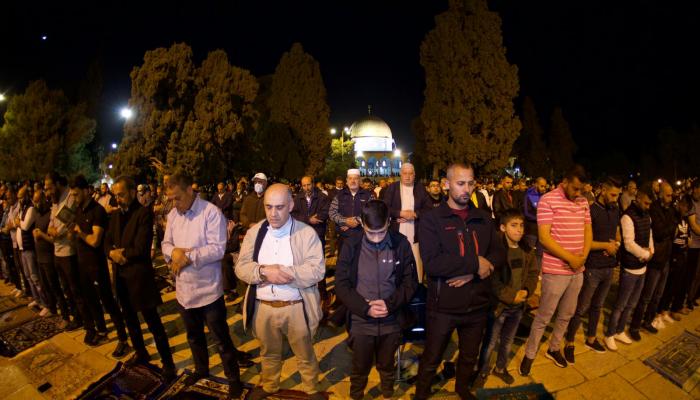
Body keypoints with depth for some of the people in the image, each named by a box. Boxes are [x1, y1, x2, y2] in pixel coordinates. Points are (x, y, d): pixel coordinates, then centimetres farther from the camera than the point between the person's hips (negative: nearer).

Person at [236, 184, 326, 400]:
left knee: (305, 355, 17)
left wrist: (283, 272, -24)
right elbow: (241, 267, -4)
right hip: (263, 307, 3)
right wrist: (264, 271, -23)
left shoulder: (307, 233, -10)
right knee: (269, 353, 26)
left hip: (296, 308, -3)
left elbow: (316, 270, -17)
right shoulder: (254, 232, 0)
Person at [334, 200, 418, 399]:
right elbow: (341, 284, -8)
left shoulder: (401, 244, -9)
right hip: (361, 322, 0)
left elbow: (411, 281, -4)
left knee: (387, 368, 22)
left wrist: (390, 304, -18)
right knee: (360, 369, 18)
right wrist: (365, 308, -18)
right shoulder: (351, 246, -9)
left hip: (391, 321, 1)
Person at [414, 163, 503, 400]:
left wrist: (473, 271, -18)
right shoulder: (432, 219, -12)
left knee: (470, 356, 26)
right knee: (431, 359, 15)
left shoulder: (483, 219, 3)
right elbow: (432, 263, -24)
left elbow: (499, 254, -1)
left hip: (478, 304, 4)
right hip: (443, 305, -4)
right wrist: (475, 262, -22)